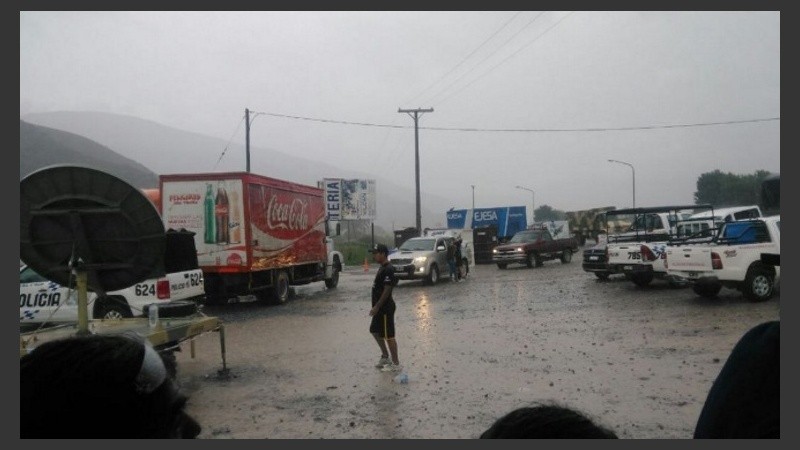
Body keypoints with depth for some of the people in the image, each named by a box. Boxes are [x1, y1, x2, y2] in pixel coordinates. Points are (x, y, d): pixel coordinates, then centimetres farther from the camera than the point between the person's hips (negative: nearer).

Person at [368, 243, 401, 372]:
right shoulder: (382, 268, 12)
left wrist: (376, 307, -21)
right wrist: (376, 306, 21)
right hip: (380, 308, 11)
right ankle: (385, 357, 32)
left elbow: (387, 290, -23)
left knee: (389, 335, -2)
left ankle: (395, 363, 8)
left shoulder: (388, 269, -20)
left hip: (385, 308, -11)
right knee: (375, 331, 19)